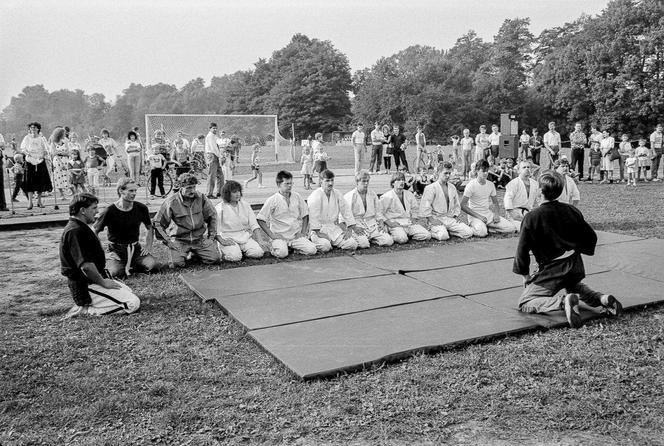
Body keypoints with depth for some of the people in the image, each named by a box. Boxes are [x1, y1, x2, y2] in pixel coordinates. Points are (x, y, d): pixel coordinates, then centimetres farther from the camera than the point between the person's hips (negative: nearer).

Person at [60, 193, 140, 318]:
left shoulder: (79, 228, 14)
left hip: (93, 281, 11)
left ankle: (85, 306, 12)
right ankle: (85, 310, -10)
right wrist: (103, 282, -15)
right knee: (133, 303, -14)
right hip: (86, 287, -11)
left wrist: (104, 279, 12)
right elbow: (86, 266, -27)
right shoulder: (75, 231, -21)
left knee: (129, 293, 18)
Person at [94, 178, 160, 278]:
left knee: (155, 267, -22)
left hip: (136, 248, 3)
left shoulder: (141, 208, -1)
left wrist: (148, 246, 5)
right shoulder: (110, 211, -12)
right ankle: (108, 264, 7)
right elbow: (94, 233, -3)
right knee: (117, 273, -32)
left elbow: (149, 228, 16)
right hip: (116, 249, -3)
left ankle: (130, 267, 7)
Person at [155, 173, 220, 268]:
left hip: (199, 238, 3)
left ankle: (195, 252, 17)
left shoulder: (201, 198, -2)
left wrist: (212, 235, 7)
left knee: (214, 258, -15)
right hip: (179, 239, -2)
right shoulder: (171, 202, -10)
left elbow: (212, 216, 13)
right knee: (177, 263, -24)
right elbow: (158, 222, 0)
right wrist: (166, 239, -7)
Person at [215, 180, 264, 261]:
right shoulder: (219, 208, -4)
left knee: (258, 253, -20)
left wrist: (258, 236, -5)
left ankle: (242, 251, 7)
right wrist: (222, 241, -20)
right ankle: (223, 254, 2)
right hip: (229, 239, -4)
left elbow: (254, 224, 10)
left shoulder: (245, 205, 11)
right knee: (235, 257, -29)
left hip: (245, 237, 4)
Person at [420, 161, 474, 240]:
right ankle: (432, 232, -2)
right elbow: (425, 206, -10)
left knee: (469, 232, -11)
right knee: (443, 236, -33)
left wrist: (456, 216, 10)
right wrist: (432, 220, -15)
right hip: (436, 218, -6)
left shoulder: (452, 187, 14)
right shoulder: (431, 188, -5)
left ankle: (447, 231, 5)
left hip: (450, 219, 6)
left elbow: (457, 204, 25)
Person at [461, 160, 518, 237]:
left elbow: (495, 202, 18)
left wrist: (496, 214, -3)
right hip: (475, 216, -6)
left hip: (489, 214, 6)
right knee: (481, 232, -37)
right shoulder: (471, 185, -11)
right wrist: (478, 216, -20)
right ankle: (474, 228, -4)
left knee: (511, 227, -10)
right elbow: (463, 206, -15)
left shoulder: (491, 185, 7)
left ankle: (486, 228, 3)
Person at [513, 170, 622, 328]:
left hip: (550, 270, -6)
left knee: (524, 304, -2)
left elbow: (522, 249, -12)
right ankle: (602, 298, 8)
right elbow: (591, 237, 8)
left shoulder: (531, 217, -14)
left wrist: (525, 275, 1)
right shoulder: (572, 211, 0)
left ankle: (564, 302, -25)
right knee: (575, 286, 38)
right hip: (576, 267, 6)